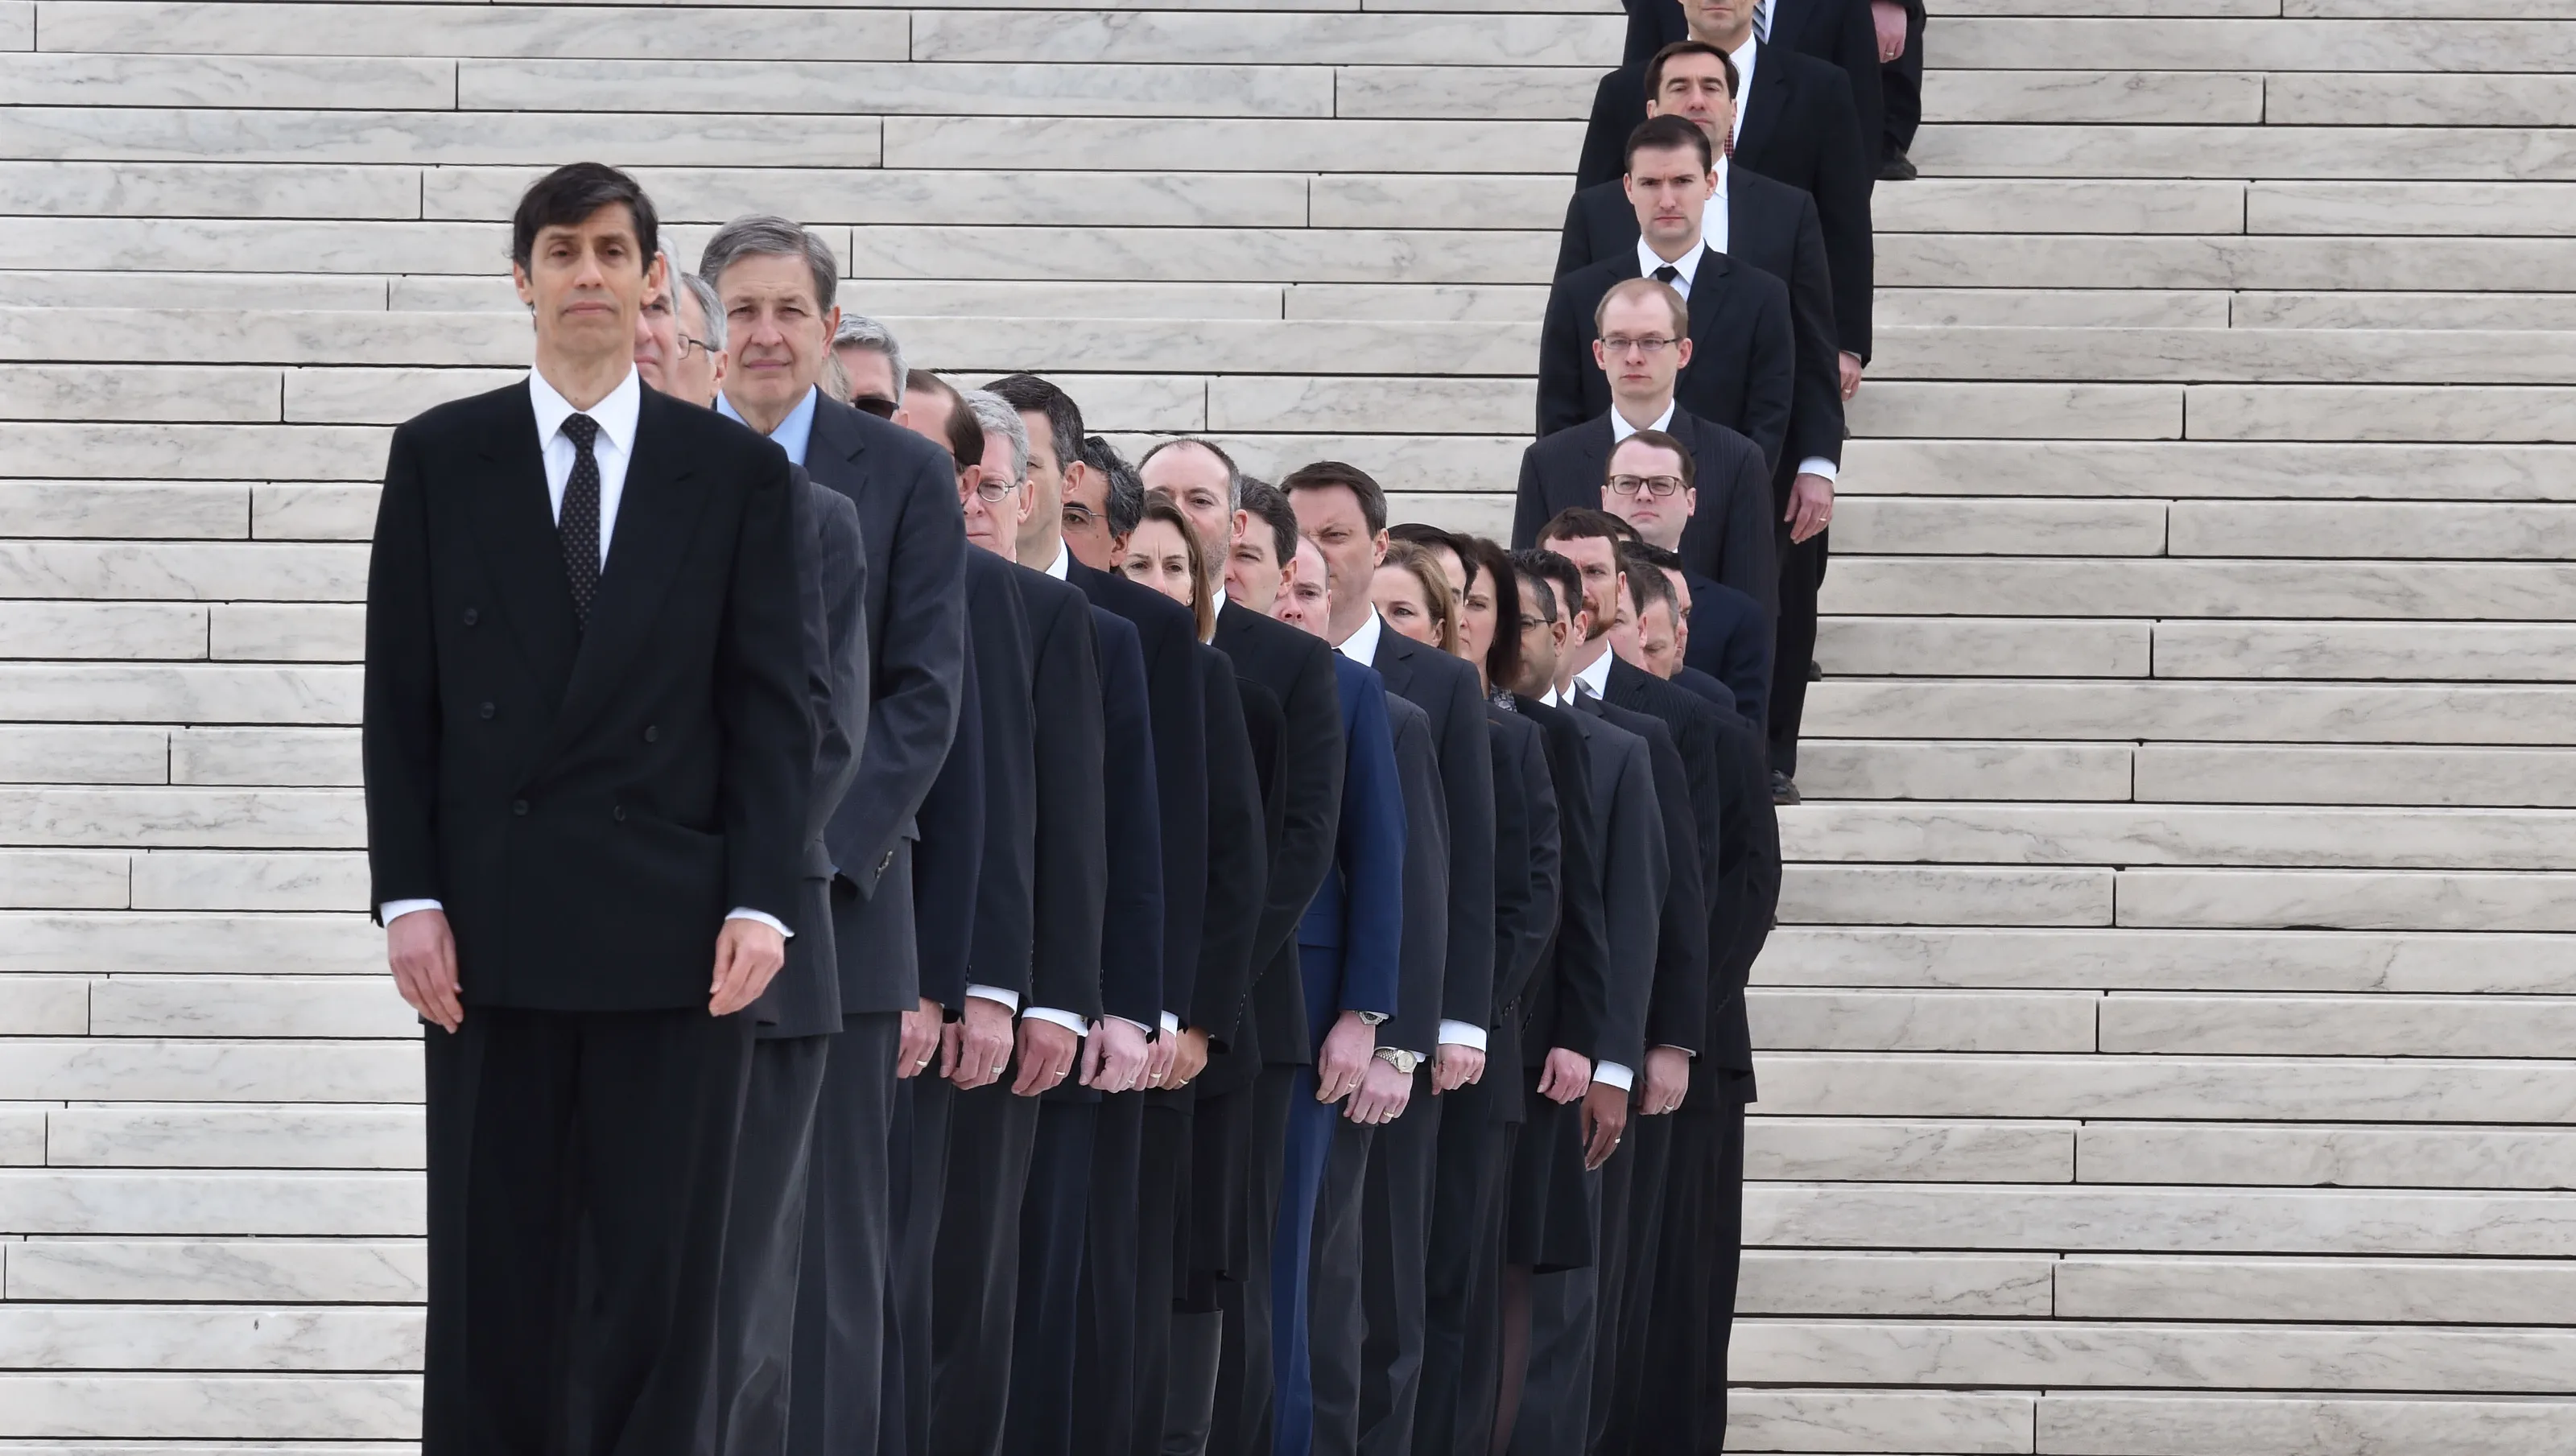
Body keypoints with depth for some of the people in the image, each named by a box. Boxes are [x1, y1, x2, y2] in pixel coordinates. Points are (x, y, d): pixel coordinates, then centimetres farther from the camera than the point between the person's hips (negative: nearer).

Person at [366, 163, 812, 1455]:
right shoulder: (438, 459, 7)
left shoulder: (738, 474, 6)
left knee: (665, 1275, 0)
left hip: (671, 927, 0)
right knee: (489, 1273, 3)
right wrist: (408, 896, -4)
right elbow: (401, 699, 5)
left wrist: (762, 901, -7)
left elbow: (771, 707, 3)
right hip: (491, 923, 0)